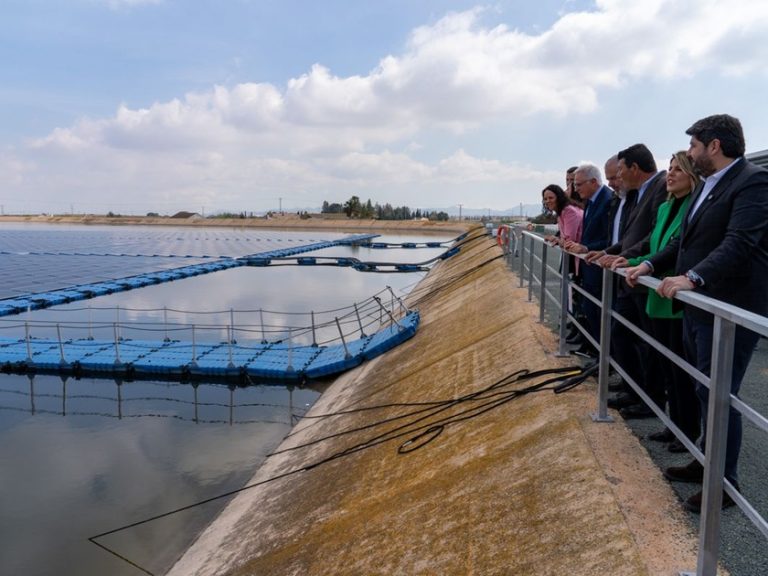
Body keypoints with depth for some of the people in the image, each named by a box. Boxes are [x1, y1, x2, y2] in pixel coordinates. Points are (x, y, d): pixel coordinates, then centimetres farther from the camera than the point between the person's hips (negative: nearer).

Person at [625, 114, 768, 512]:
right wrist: (651, 264, 8)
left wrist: (692, 277, -37)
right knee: (705, 391, 18)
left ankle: (725, 482, 16)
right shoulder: (707, 185, 15)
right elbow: (685, 240, 19)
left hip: (729, 310, -9)